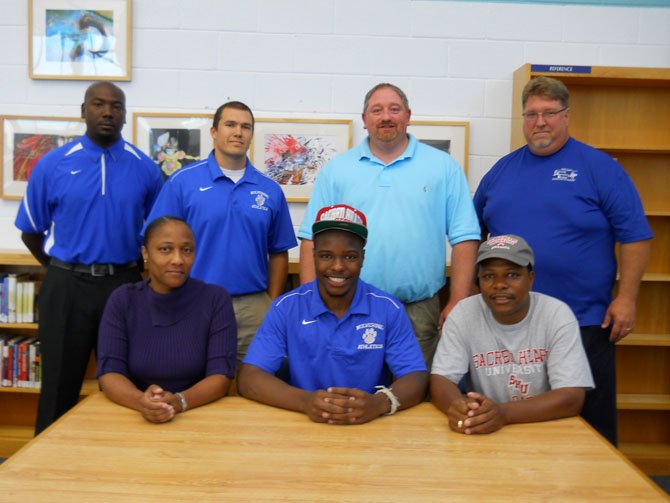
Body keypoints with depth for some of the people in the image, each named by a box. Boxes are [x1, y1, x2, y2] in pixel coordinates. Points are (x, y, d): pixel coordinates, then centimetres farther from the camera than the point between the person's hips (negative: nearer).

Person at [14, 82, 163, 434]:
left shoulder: (145, 168, 1)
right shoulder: (52, 165, -1)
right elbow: (31, 232, 7)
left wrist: (126, 269, 9)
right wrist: (66, 272, 10)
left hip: (124, 285, 1)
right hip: (67, 287, -1)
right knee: (60, 385, 10)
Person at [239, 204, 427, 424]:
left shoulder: (389, 309, -2)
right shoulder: (286, 307, -3)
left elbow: (416, 379, -7)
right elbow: (249, 378, -9)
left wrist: (380, 402, -29)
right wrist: (305, 401, -27)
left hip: (371, 425, 1)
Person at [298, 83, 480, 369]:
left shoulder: (443, 166, 6)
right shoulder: (337, 170, 8)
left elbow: (464, 238, 2)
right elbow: (313, 240, 5)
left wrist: (458, 303, -4)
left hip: (419, 312, 0)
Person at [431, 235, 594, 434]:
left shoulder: (557, 315, -10)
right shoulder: (463, 314, -6)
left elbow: (571, 397, -16)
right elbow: (440, 379, -8)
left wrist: (504, 412, -30)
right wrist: (456, 405, -31)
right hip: (481, 433, 1)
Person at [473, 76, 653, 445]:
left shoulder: (600, 168, -1)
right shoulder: (503, 169, 10)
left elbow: (635, 236, -4)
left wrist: (626, 298, -10)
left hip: (584, 322, -3)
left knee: (591, 417, 7)